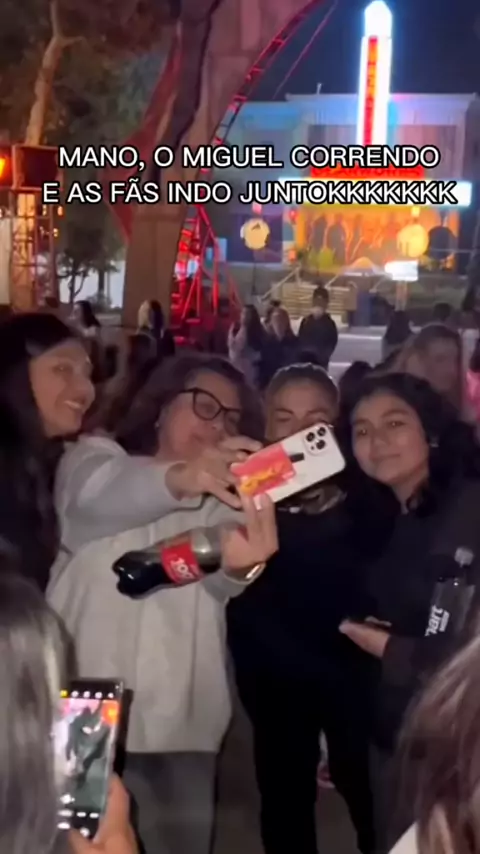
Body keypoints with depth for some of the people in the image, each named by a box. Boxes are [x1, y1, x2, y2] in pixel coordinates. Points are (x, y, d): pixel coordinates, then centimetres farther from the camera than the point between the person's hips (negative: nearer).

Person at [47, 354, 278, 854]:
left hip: (181, 718, 3)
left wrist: (240, 564, -33)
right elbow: (93, 498, -21)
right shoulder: (96, 456, 5)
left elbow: (220, 585, -8)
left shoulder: (225, 498, 13)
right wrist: (179, 478, -41)